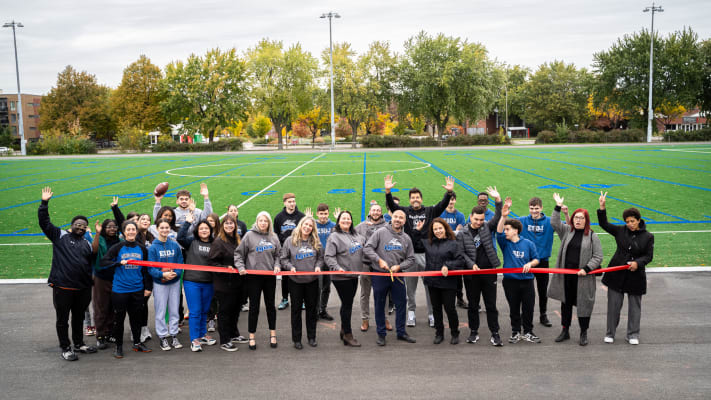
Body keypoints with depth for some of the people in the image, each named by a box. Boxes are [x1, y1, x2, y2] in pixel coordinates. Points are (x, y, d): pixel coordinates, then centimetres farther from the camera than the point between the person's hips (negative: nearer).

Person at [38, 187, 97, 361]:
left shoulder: (87, 243, 13)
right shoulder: (60, 235, 1)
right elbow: (44, 222, -8)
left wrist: (91, 284, 14)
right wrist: (44, 203, -16)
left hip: (83, 288, 5)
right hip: (62, 287, -5)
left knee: (79, 317, 17)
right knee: (62, 319, 5)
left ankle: (79, 343, 32)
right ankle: (65, 348, 17)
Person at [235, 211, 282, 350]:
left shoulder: (273, 237, 6)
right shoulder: (250, 235, -4)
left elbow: (278, 254, 14)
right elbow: (238, 253, -1)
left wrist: (277, 265, -3)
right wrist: (241, 267, -12)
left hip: (270, 276, 3)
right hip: (253, 276, -3)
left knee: (270, 305, 12)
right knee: (254, 306, 3)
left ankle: (273, 334, 23)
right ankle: (252, 336, 14)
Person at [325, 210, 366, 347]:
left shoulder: (356, 235, 14)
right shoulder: (334, 236, -9)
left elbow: (365, 243, 31)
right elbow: (328, 256, -17)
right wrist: (337, 267, -28)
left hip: (354, 276, 7)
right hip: (341, 277, -7)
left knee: (348, 303, 16)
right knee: (347, 304, -3)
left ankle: (344, 330, 29)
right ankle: (348, 335, 5)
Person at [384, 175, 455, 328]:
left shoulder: (430, 211, 8)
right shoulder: (404, 211, 7)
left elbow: (442, 205, -4)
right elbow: (392, 205, -6)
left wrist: (449, 192, -20)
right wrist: (388, 191, -22)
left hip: (427, 253, 0)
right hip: (410, 254, 0)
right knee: (410, 286, 8)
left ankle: (432, 314, 14)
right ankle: (411, 312, 21)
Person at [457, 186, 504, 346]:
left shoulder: (487, 227, 5)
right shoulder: (462, 234, 2)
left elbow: (498, 218, -8)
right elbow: (462, 253, -1)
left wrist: (498, 200, -20)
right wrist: (472, 264, -16)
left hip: (489, 272, 1)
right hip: (471, 273, 0)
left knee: (491, 304, 4)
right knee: (472, 304, 9)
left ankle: (495, 333, 12)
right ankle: (473, 332, 21)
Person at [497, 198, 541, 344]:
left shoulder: (528, 244, 1)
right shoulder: (505, 242, 0)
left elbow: (536, 259, 7)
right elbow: (498, 232, -19)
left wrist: (530, 263, -16)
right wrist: (503, 216, -32)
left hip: (526, 280, 0)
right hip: (510, 281, 0)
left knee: (528, 308, 5)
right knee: (514, 308, 9)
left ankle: (528, 332, 19)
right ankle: (515, 332, 21)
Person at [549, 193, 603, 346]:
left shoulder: (592, 236, -2)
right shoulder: (567, 231, 8)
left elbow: (598, 257, -3)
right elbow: (554, 223, -5)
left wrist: (586, 269, -14)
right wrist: (558, 207, -12)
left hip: (583, 277, -3)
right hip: (566, 275, 3)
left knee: (583, 304, 3)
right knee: (565, 303, 12)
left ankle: (584, 333, 18)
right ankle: (565, 331, 25)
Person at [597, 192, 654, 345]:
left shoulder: (648, 236, -2)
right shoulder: (620, 231, 2)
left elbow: (649, 256, -2)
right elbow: (604, 224, 3)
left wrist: (638, 263, -20)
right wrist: (602, 208, -9)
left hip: (635, 275, -1)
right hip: (616, 275, 1)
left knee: (634, 305, 9)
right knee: (613, 304, 4)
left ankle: (632, 335, 22)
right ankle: (610, 333, 16)